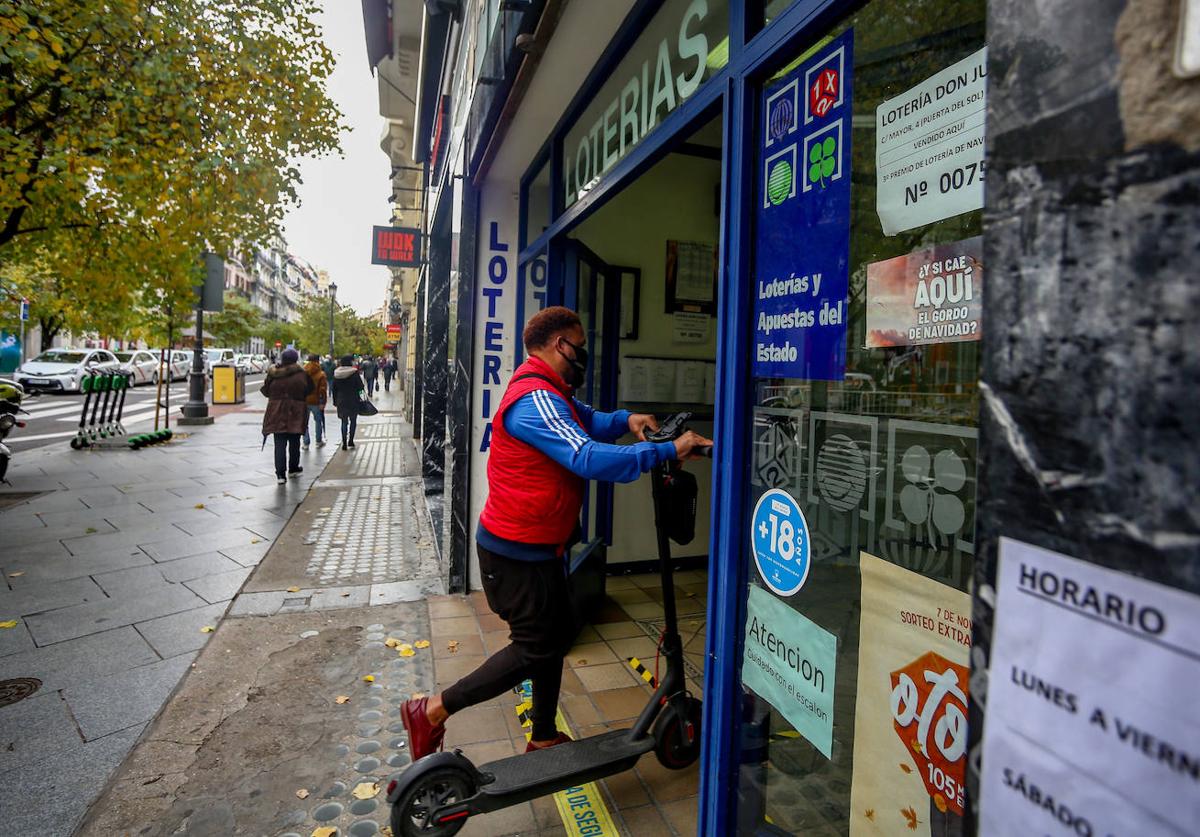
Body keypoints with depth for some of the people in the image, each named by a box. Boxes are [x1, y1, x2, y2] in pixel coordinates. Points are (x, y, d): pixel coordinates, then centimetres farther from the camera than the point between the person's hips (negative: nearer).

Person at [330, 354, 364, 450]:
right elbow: (360, 386, -9)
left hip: (341, 401, 3)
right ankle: (350, 441, 9)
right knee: (353, 421, 11)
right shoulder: (354, 373, -11)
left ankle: (344, 442, 2)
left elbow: (334, 389, 6)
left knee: (344, 421, 10)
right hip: (353, 401, -3)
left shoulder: (336, 374, 2)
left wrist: (335, 401, 14)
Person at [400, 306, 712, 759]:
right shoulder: (535, 399, -25)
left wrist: (625, 419, -10)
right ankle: (432, 711, 14)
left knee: (557, 633, 19)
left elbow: (589, 421, 13)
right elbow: (591, 459, -35)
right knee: (536, 648, 2)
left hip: (537, 546, 11)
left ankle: (543, 739, 35)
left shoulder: (552, 394, 11)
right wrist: (669, 450, -33)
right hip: (518, 550, -11)